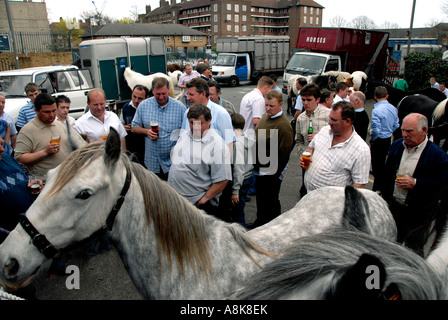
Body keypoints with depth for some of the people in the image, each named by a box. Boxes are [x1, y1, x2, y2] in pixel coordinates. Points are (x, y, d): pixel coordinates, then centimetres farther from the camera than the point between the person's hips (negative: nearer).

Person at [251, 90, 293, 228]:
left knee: (271, 202, 8)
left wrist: (275, 174, -18)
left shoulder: (283, 126, -22)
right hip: (259, 169, 8)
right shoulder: (265, 116, 5)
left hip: (271, 173, -8)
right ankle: (260, 222, 43)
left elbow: (284, 153, -22)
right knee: (260, 198, 23)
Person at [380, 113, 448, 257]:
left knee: (414, 253, 13)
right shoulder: (396, 145, 3)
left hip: (417, 214, -4)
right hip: (393, 207, 5)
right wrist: (384, 195, 9)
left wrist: (415, 183, -24)